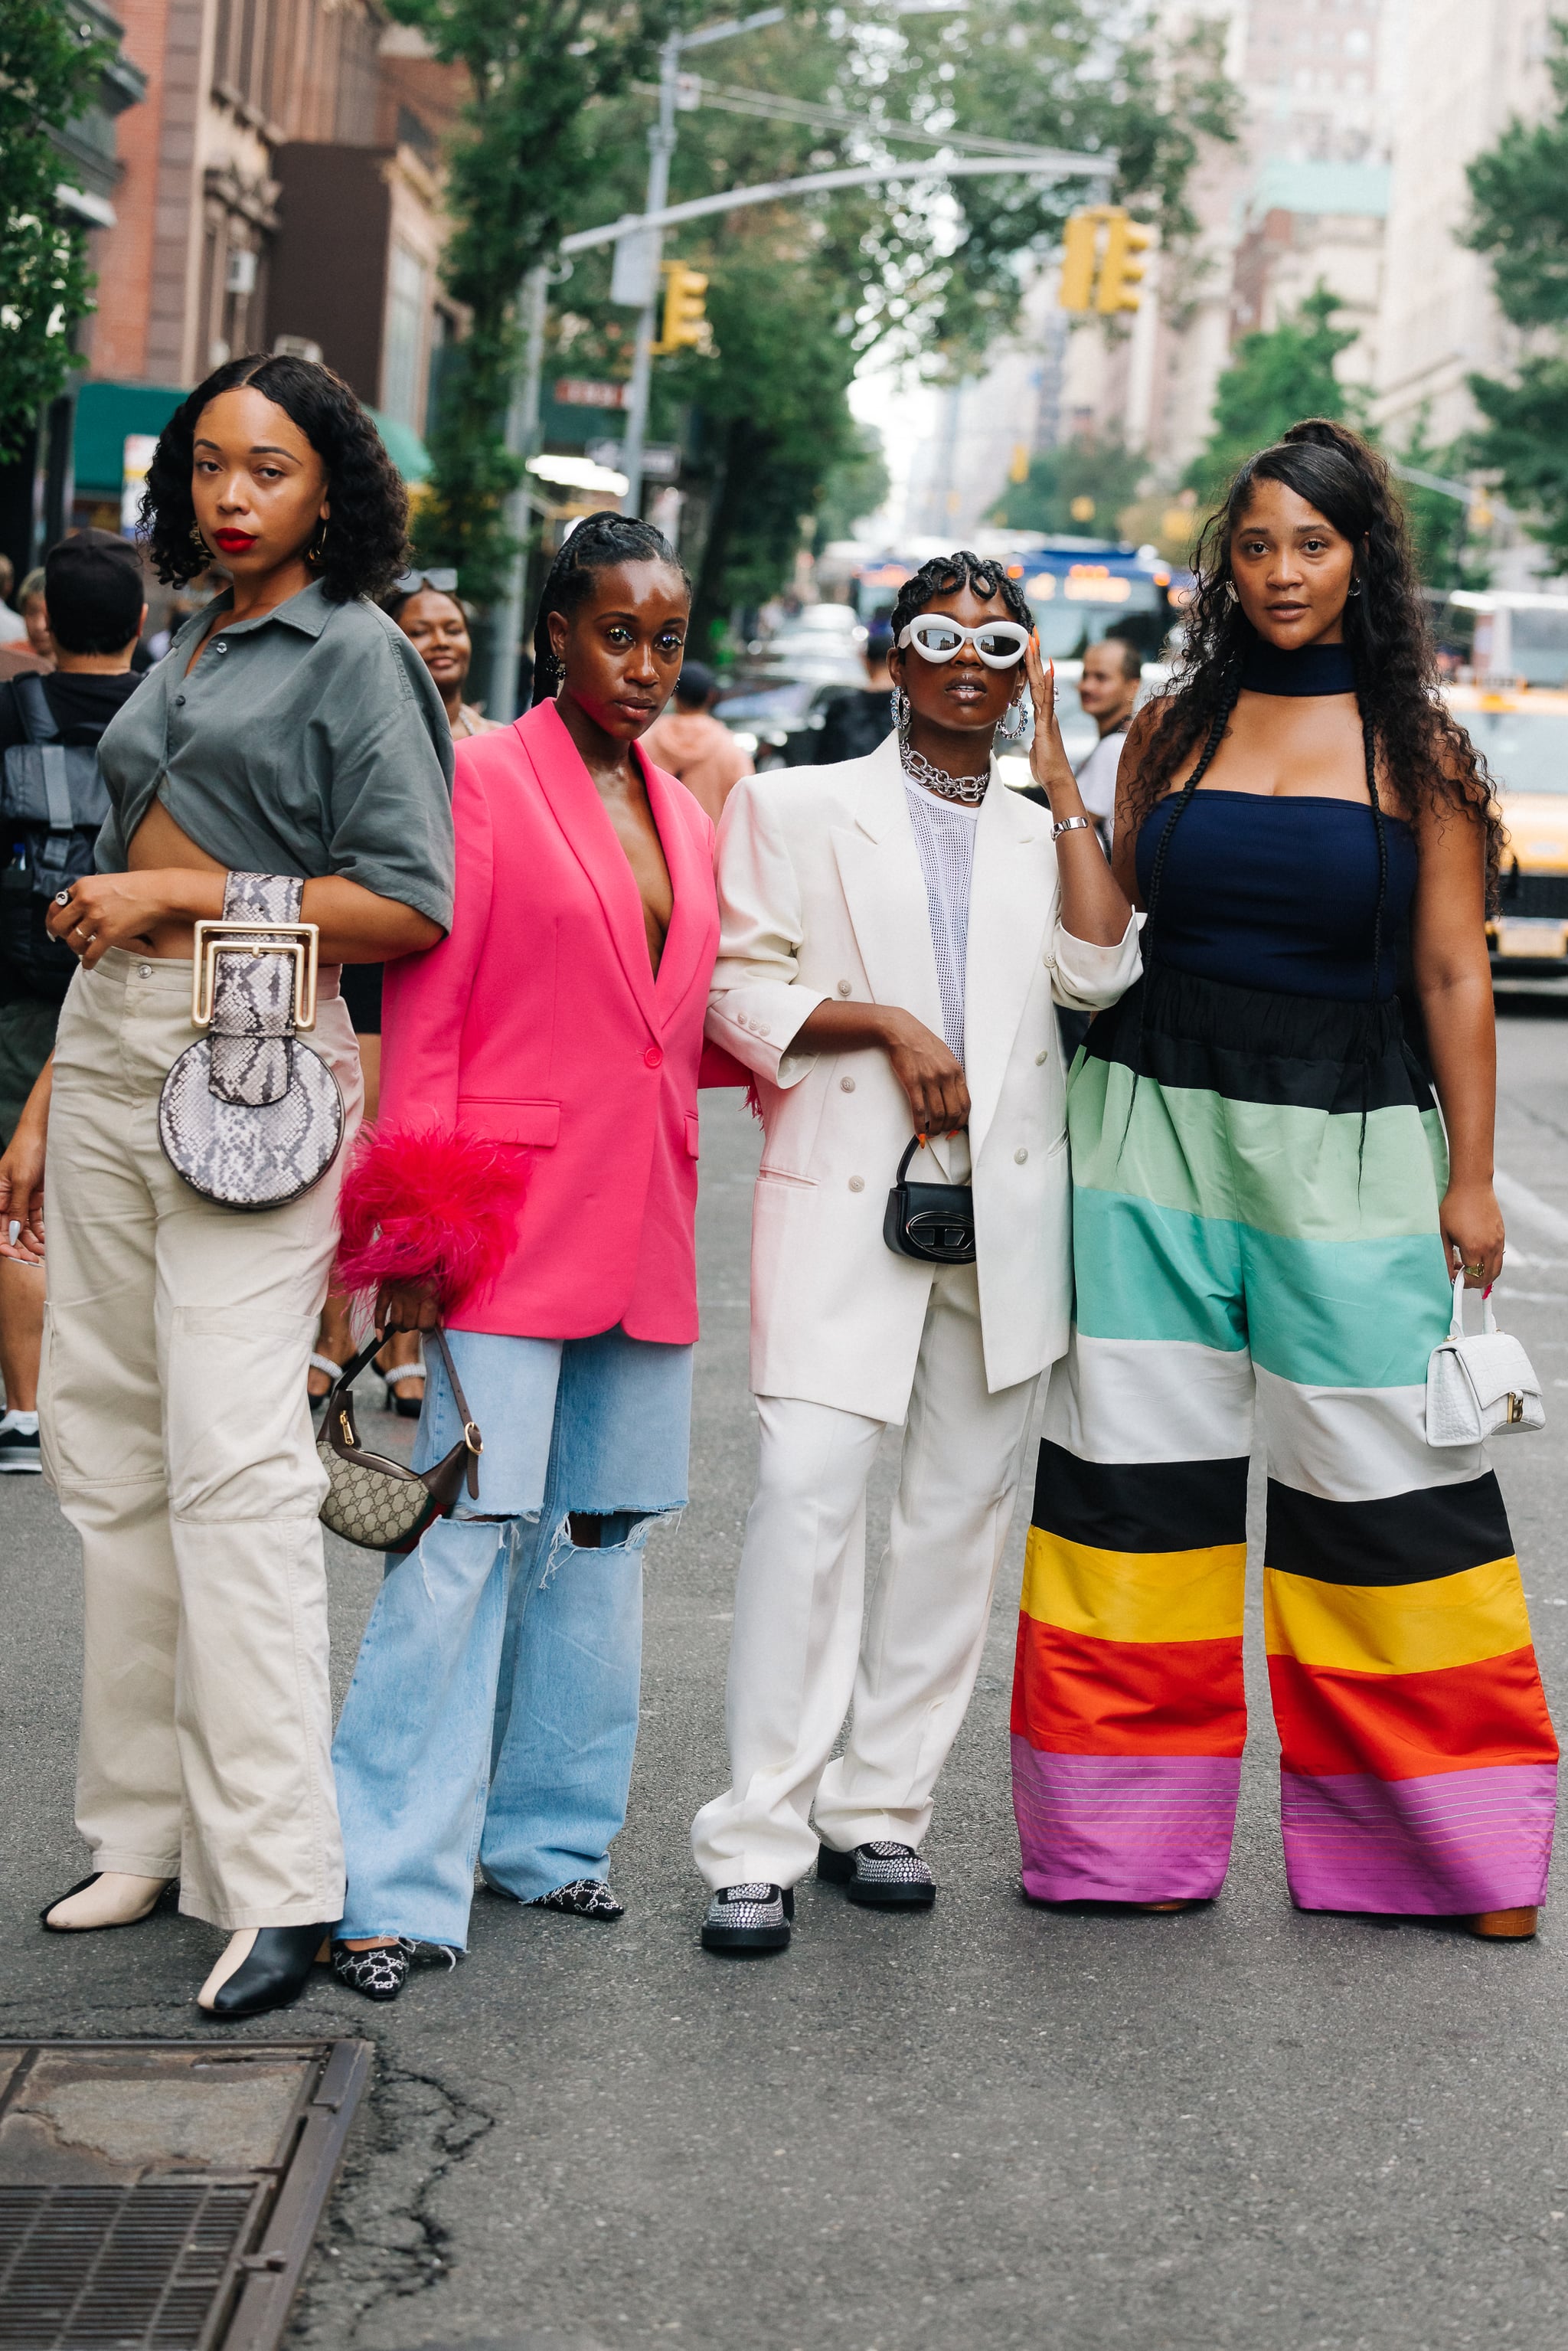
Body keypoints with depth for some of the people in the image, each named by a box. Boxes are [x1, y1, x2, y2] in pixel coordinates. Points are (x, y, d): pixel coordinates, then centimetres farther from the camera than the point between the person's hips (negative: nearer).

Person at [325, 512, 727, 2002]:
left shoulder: (683, 816, 17)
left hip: (643, 1231, 7)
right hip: (516, 1215, -7)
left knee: (604, 1537, 10)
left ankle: (547, 1833, 22)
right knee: (470, 1532, -10)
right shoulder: (486, 778, -3)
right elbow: (422, 1011, -7)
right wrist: (416, 1232, -13)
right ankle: (395, 1882, -6)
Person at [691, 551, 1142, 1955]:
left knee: (962, 1510, 5)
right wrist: (885, 1024, -11)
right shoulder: (797, 809, 11)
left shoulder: (1043, 834, 18)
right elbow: (739, 984, 3)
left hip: (1008, 1203, 4)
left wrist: (1060, 779, 2)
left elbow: (1097, 973, 0)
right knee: (809, 1494, -14)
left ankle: (881, 1808, 16)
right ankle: (757, 1845, -11)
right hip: (845, 1194, -4)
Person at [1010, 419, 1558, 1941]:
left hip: (1344, 1143, -2)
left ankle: (1443, 1837, 12)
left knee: (1382, 1479, -1)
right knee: (1144, 1465, 3)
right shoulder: (1172, 731, 8)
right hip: (1158, 1127, 2)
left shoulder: (1415, 751, 3)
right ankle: (1142, 1829, 15)